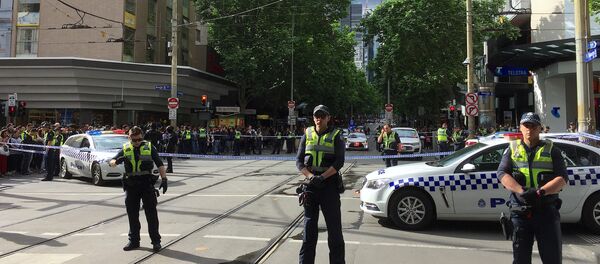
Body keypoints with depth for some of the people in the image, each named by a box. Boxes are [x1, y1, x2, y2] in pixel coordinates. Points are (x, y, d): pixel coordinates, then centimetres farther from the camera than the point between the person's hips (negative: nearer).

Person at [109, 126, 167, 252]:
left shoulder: (149, 147, 3)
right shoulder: (125, 149, 8)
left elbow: (160, 164, 2)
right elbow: (111, 162, 4)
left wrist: (164, 179, -9)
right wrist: (117, 161, -20)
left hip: (147, 185, -2)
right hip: (131, 185, 3)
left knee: (151, 213, -1)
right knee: (132, 215, 10)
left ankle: (156, 241, 6)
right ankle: (134, 241, 23)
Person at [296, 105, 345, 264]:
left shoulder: (335, 136, 1)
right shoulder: (307, 134, 8)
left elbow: (339, 162, -8)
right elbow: (299, 161, 4)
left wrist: (322, 177, -20)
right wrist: (310, 176, -13)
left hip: (330, 186, -2)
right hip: (311, 185, 3)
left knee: (334, 226, 3)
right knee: (309, 226, 9)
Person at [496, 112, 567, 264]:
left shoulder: (551, 150, 7)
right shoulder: (512, 150, 9)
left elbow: (562, 179, -3)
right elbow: (502, 174, -3)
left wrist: (540, 192, -21)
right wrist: (522, 191, -19)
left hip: (547, 211, -1)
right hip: (520, 212, 1)